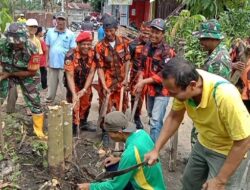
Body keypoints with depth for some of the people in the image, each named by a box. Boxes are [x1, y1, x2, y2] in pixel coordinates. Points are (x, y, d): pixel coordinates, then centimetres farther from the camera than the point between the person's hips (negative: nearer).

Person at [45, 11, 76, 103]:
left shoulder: (70, 34, -5)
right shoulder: (50, 32, 4)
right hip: (52, 64, 3)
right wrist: (47, 60, 6)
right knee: (51, 84, 17)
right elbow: (48, 47, 8)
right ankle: (49, 99, 31)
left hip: (64, 65, -3)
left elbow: (72, 50, -4)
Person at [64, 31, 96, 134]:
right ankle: (73, 127, 1)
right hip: (74, 84, -5)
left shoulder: (93, 54, -20)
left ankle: (83, 122, 39)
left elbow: (91, 73, -18)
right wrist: (74, 94, -41)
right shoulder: (71, 55, -33)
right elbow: (70, 76, -34)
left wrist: (84, 89, -24)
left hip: (86, 84, 5)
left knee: (86, 103, 18)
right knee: (74, 105, -12)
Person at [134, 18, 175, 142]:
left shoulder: (167, 51, -19)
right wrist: (140, 80, -8)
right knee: (151, 117, 23)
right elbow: (142, 65, 11)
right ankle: (154, 140, 42)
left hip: (161, 90, -8)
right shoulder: (147, 47, 3)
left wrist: (143, 82, -22)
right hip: (149, 88, 8)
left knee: (155, 121, -10)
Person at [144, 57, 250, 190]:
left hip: (229, 152, -5)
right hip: (203, 144, 6)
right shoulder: (183, 84, -21)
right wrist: (156, 150, -6)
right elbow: (174, 117, -4)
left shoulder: (225, 96, -39)